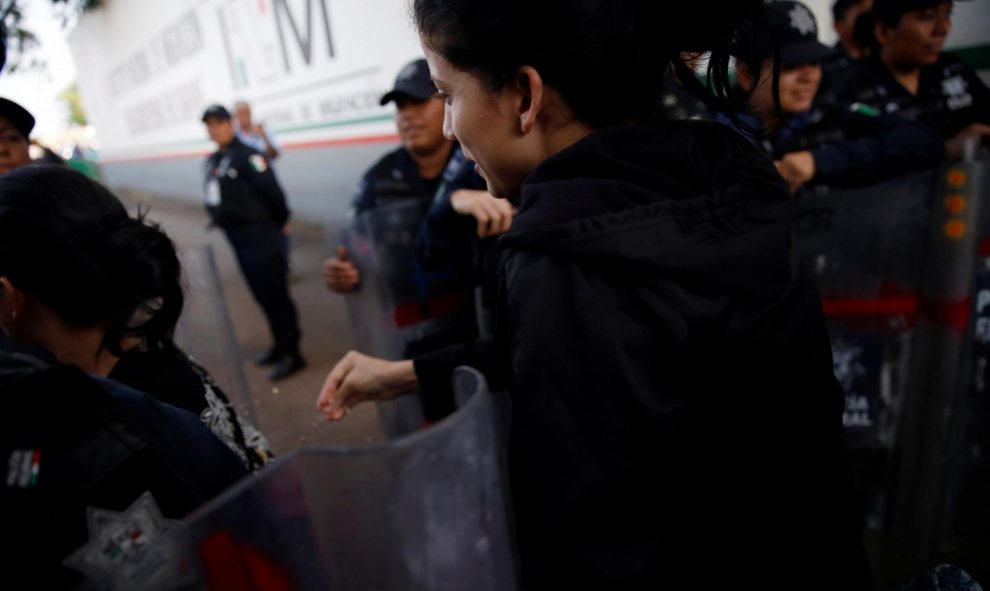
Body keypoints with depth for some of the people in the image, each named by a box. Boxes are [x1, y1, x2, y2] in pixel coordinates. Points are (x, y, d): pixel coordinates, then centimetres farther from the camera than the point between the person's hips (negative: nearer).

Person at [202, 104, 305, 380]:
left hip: (261, 237, -8)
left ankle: (292, 354, 7)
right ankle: (280, 345, 29)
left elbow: (273, 193, -18)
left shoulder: (248, 156, -15)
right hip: (236, 238, 8)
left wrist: (278, 224, -7)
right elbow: (218, 199, 16)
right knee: (262, 296, 16)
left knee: (275, 296, -2)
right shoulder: (213, 161, 11)